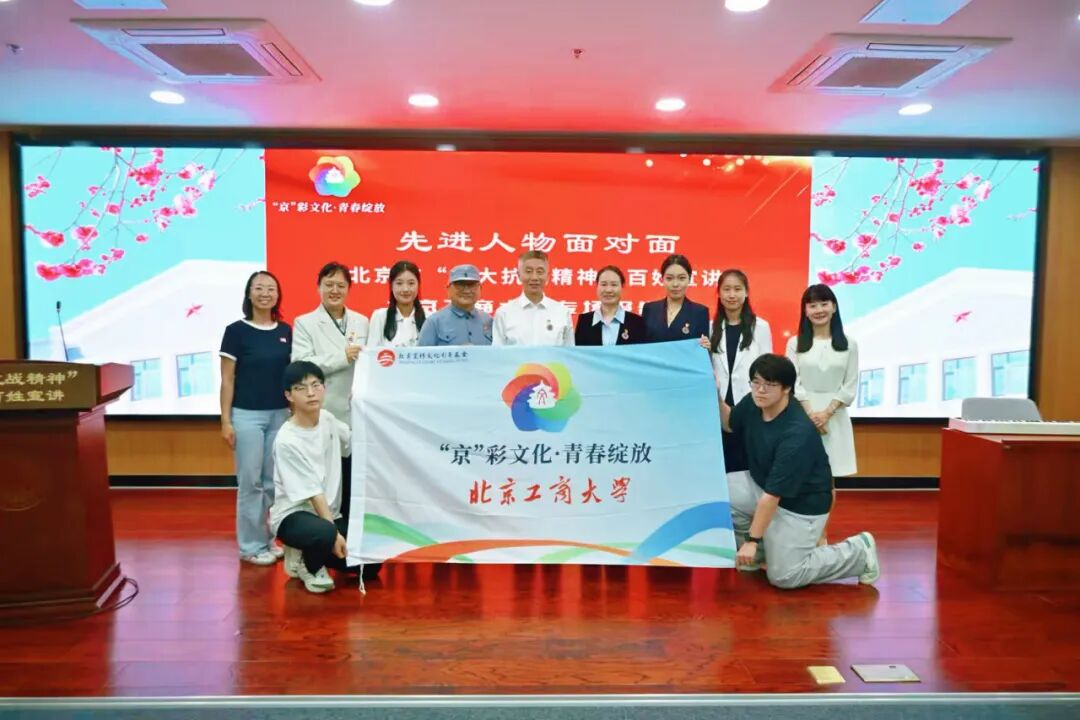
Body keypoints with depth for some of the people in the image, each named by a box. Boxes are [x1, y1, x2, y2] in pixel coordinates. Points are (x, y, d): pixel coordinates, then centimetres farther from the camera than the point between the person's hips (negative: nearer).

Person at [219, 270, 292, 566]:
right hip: (247, 415, -4)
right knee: (250, 482, 1)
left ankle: (266, 539, 23)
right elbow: (227, 380, -5)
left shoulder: (285, 331, 7)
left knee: (273, 482, 10)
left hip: (280, 414, 4)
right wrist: (225, 421, -9)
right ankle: (251, 545, 13)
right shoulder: (236, 331, -5)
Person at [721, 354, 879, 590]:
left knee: (783, 576, -6)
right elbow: (729, 423, 11)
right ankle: (762, 551, 11)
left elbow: (773, 494, -31)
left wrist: (752, 539, -26)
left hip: (800, 503, -7)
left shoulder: (797, 434, -34)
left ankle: (859, 552, 12)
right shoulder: (753, 403, -12)